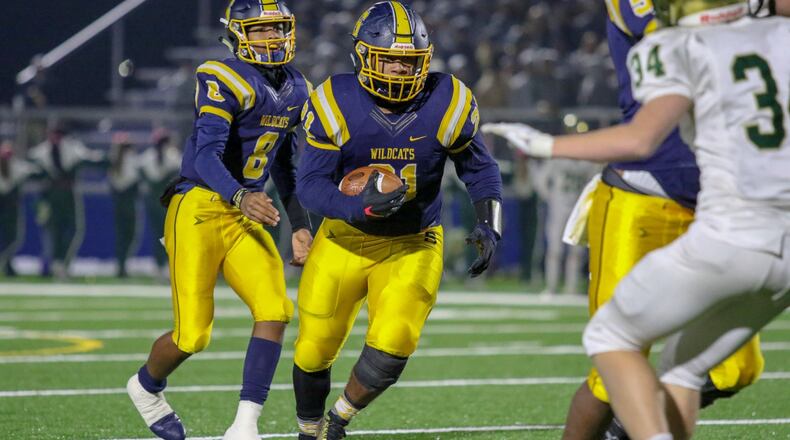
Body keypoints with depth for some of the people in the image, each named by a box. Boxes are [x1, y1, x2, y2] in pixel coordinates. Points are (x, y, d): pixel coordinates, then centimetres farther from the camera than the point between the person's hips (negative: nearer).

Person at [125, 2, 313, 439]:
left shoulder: (296, 91, 11)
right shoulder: (225, 81, -14)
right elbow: (207, 156, -26)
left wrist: (299, 225, 20)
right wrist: (240, 196, -42)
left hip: (245, 218, 7)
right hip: (200, 209, -7)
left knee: (275, 311, -15)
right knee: (192, 335, -4)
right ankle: (145, 387, 29)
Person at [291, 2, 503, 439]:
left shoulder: (447, 104, -15)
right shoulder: (335, 104, -18)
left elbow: (479, 169, 2)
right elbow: (310, 184, -18)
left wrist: (488, 227, -12)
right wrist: (361, 206, -36)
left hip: (413, 246, 0)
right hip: (346, 239, 0)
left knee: (392, 346, -18)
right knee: (315, 350, 6)